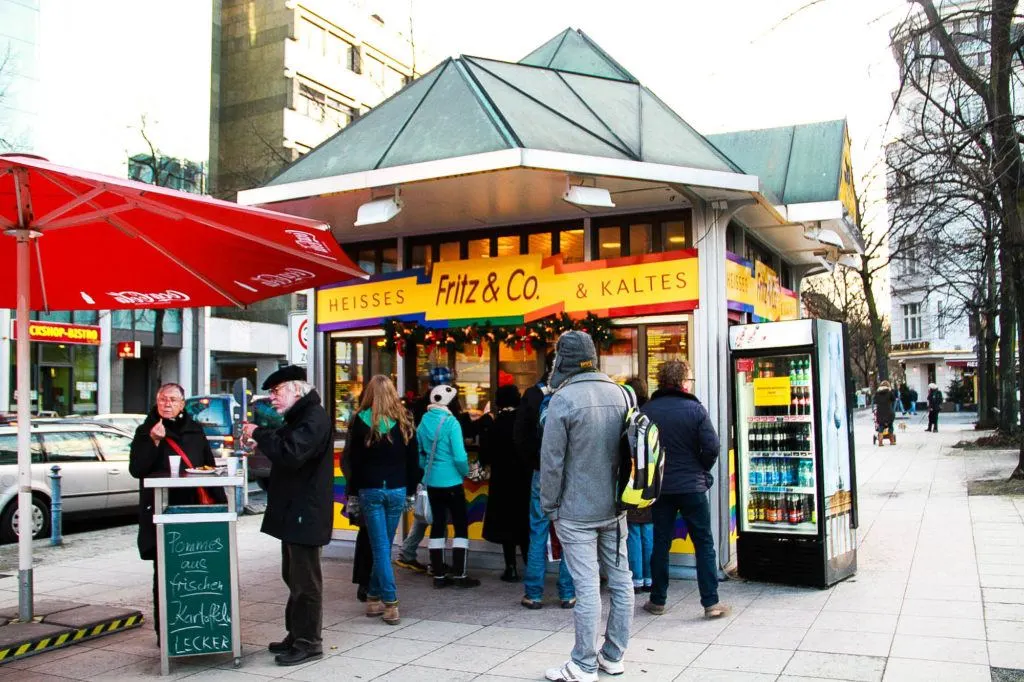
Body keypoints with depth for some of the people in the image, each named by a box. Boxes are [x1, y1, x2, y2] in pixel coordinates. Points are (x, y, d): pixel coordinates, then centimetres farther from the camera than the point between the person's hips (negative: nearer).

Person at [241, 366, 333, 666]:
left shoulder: (314, 417, -16)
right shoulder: (299, 417, 19)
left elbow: (290, 453, -28)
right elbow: (284, 447, 24)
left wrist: (259, 434, -17)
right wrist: (259, 439, 6)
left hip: (305, 513, -11)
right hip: (292, 511, 11)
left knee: (305, 579, -4)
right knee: (294, 577, 16)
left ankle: (308, 642, 3)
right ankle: (296, 635, 25)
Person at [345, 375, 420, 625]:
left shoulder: (361, 421, -3)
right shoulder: (404, 421, 3)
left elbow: (355, 461, -2)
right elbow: (413, 460, 6)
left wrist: (354, 491, 4)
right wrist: (410, 490, 12)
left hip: (370, 490, -2)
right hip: (397, 490, 2)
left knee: (380, 547, -1)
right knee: (384, 545, 12)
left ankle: (390, 602, -6)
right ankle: (374, 597, 20)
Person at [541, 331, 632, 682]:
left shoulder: (564, 398, -14)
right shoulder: (619, 392, 5)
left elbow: (552, 459, -13)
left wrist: (549, 504, -2)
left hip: (577, 510, -6)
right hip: (614, 507, 6)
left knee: (587, 587, -3)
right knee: (620, 581, 11)